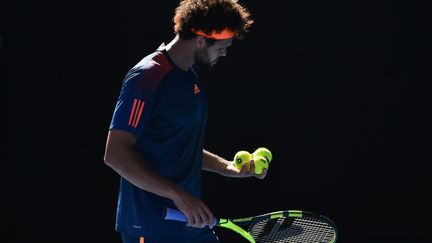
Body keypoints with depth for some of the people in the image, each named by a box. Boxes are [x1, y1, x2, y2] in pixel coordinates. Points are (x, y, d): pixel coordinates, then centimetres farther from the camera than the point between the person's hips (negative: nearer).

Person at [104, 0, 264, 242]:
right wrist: (177, 194, -27)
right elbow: (116, 153, -22)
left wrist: (226, 167, 10)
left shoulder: (191, 76, 13)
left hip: (191, 220, 9)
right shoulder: (147, 77, -16)